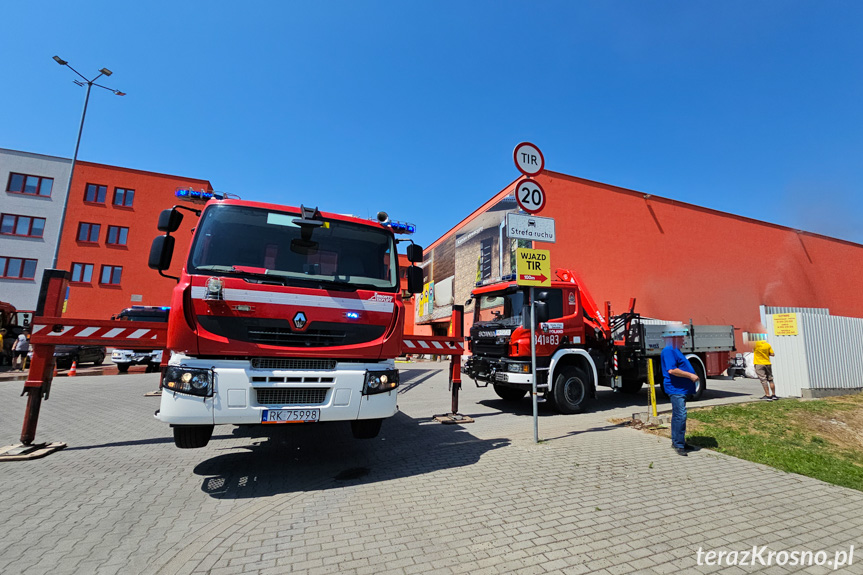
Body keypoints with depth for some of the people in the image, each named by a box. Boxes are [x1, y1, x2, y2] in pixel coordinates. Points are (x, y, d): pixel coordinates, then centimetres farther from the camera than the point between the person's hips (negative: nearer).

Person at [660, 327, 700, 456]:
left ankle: (677, 441, 25)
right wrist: (690, 375, -20)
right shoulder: (668, 351, -16)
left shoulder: (675, 350, 18)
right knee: (680, 415, -13)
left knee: (678, 415, 16)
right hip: (675, 389, -11)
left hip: (681, 389, 11)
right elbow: (672, 370, -24)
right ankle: (678, 444, -7)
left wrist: (692, 375, 17)